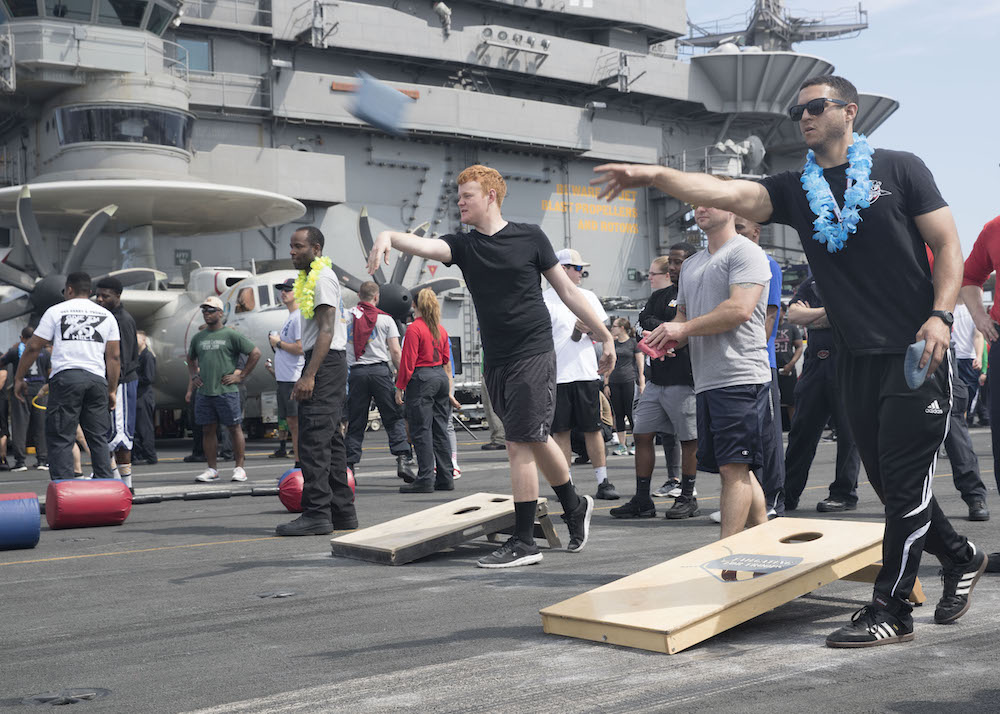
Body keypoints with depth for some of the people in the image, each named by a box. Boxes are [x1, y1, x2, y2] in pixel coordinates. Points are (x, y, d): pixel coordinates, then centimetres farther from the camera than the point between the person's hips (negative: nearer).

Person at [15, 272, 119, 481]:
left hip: (65, 378, -3)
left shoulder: (56, 311, 7)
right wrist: (112, 390, 15)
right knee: (99, 438, 9)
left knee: (60, 439, -2)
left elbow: (33, 347, 5)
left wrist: (19, 378, 13)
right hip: (97, 379, 3)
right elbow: (113, 357, 11)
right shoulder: (107, 315, 15)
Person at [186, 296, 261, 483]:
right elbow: (191, 359, 31)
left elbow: (255, 353, -3)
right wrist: (193, 376, 14)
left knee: (234, 428, 0)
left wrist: (241, 375, -5)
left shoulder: (231, 335, -2)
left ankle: (239, 468, 6)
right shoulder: (198, 338, 14)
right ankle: (212, 469, 13)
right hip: (203, 392, 5)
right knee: (208, 430, 6)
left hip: (226, 391, -5)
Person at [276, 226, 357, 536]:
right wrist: (308, 373, 21)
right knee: (331, 440, 11)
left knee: (313, 440, -13)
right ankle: (342, 511, 16)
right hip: (328, 363, 11)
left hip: (325, 363, -11)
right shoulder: (310, 278, 22)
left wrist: (309, 375, -24)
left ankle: (316, 514, -14)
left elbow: (326, 330, -18)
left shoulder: (323, 278, -10)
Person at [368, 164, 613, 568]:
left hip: (534, 354, -5)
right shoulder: (464, 246, 8)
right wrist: (388, 237, -35)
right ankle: (575, 508, 35)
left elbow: (566, 290, 5)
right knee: (535, 440, 14)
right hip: (496, 361, 5)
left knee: (520, 443, -10)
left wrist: (604, 336, 7)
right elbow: (424, 245, -13)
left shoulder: (529, 237, 0)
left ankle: (524, 541, -3)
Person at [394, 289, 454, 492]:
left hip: (421, 378, -7)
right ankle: (446, 478, 13)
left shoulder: (414, 328, -10)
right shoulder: (441, 329, 10)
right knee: (440, 429, 11)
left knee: (421, 431, -5)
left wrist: (400, 387, -8)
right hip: (441, 377, 7)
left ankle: (425, 480, -6)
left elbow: (408, 361, -12)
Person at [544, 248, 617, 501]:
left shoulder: (588, 296, 14)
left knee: (593, 429, 5)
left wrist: (589, 329, -7)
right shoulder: (545, 300, 0)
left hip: (587, 373, 3)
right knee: (560, 431, 1)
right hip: (557, 376, -3)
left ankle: (603, 481, 10)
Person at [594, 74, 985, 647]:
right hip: (857, 358, 5)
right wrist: (654, 175, -21)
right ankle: (961, 558, 36)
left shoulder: (899, 169, 1)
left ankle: (891, 609, 4)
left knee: (905, 481, -5)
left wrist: (940, 315, -14)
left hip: (916, 351, -5)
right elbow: (728, 193, -7)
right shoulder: (796, 190, 9)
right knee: (889, 481, 12)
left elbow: (948, 245, 0)